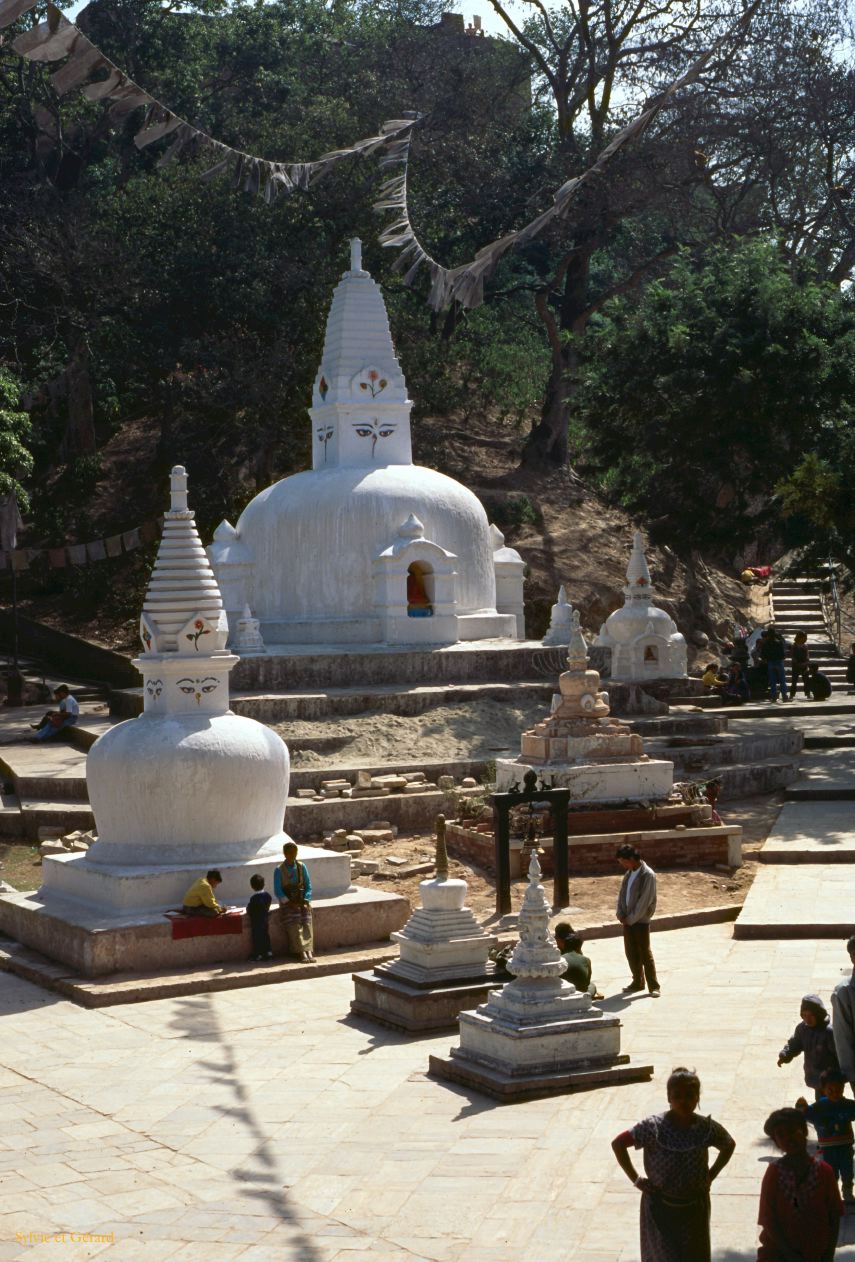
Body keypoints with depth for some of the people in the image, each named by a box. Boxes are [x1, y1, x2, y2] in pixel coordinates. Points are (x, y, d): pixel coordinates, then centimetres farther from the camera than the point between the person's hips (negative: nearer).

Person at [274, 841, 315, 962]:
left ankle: (308, 951, -34)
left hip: (302, 901, 2)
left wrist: (306, 901, -6)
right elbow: (277, 891, -4)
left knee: (306, 922, -24)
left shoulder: (302, 867, 7)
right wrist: (289, 903, -14)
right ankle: (301, 952, -34)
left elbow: (308, 886, 9)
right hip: (287, 902, -2)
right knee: (294, 923, -27)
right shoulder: (279, 870, -1)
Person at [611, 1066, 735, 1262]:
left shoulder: (707, 1128, -10)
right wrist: (635, 1179, -10)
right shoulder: (654, 1126, -18)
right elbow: (618, 1144, -10)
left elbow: (729, 1145, 11)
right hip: (660, 1208, -3)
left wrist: (711, 1175, 2)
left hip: (695, 1209, 3)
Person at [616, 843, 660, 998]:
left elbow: (644, 901, -18)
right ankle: (637, 982, 24)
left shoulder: (648, 875, -16)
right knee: (631, 952, 11)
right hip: (628, 920, 7)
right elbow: (622, 893, 10)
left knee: (645, 953, -2)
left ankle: (654, 985, 5)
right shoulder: (629, 873, 8)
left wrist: (631, 918, -16)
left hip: (641, 920, -7)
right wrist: (620, 913, -3)